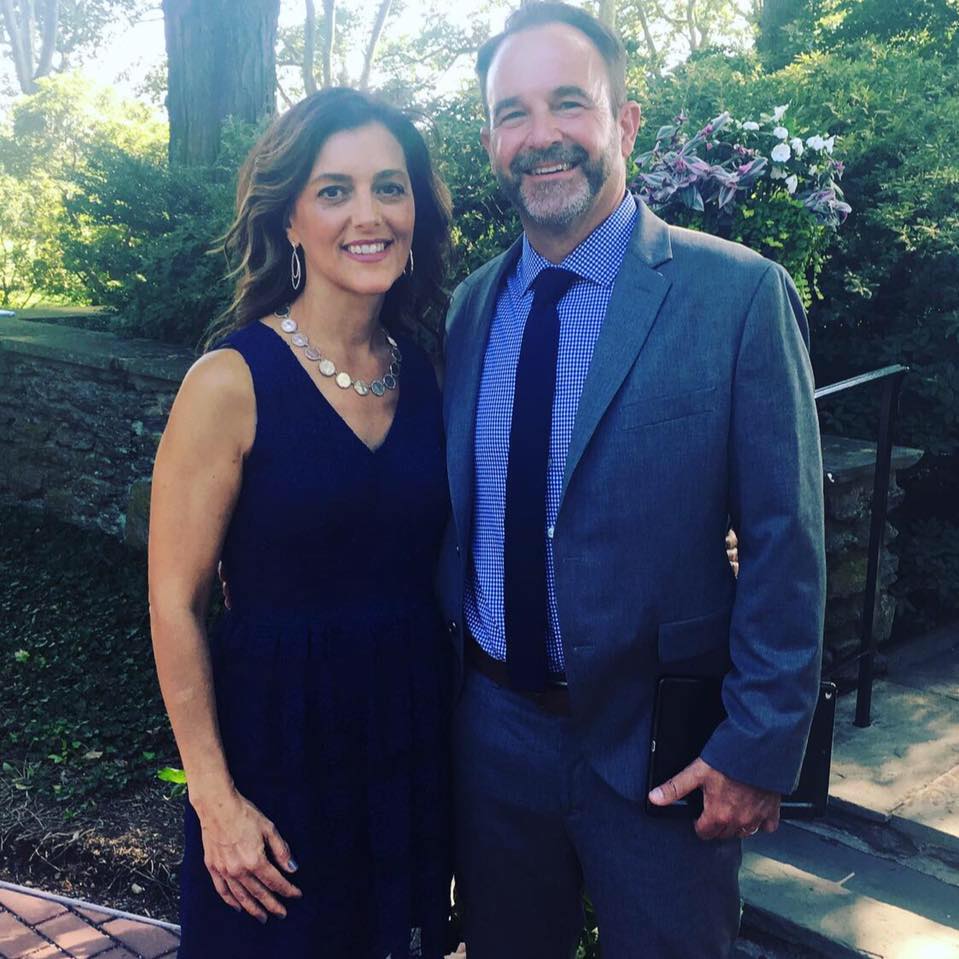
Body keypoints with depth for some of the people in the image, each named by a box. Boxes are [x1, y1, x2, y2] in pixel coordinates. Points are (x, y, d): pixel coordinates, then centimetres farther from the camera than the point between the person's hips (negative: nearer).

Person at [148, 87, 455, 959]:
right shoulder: (233, 381, -15)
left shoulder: (423, 370, 0)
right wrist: (214, 797, -11)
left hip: (417, 733, 5)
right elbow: (174, 602, -12)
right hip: (281, 737, -4)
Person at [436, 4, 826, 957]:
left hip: (659, 748, -4)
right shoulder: (471, 304, 2)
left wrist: (761, 746, -12)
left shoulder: (739, 293, -13)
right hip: (491, 727, 4)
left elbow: (784, 544, -11)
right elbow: (451, 512, 8)